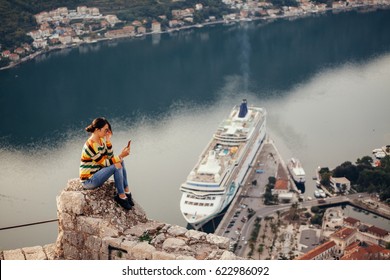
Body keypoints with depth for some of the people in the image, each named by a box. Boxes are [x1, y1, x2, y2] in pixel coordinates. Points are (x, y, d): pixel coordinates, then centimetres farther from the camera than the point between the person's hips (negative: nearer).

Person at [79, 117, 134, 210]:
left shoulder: (101, 140, 2)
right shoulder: (91, 145, -26)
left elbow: (110, 156, 3)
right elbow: (104, 163, -22)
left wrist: (108, 141, -9)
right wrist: (121, 156, -20)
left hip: (96, 173, 10)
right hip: (88, 180, -10)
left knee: (120, 162, 2)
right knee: (117, 166, -22)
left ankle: (127, 192, 2)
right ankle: (121, 197, -11)